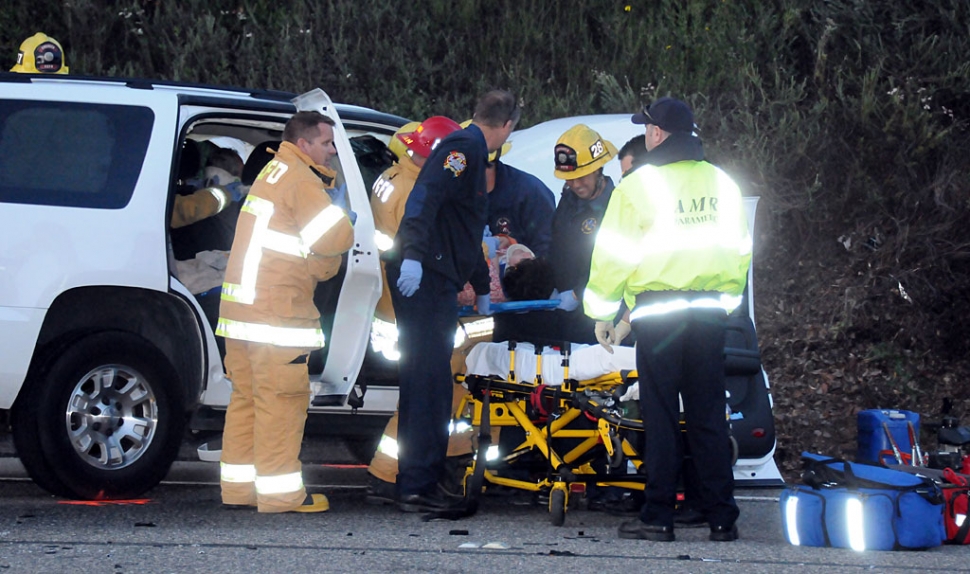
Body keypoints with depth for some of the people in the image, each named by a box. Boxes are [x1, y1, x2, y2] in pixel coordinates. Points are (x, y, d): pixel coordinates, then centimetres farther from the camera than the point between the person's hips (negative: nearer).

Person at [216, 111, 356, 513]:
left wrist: (320, 264, 3)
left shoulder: (272, 173, 21)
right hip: (276, 313, -10)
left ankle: (238, 487, 17)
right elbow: (337, 237, -19)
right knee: (281, 398, -7)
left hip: (241, 310, 10)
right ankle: (280, 492, -6)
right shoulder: (301, 181, -10)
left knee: (247, 396, 13)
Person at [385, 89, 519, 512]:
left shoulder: (471, 150, 27)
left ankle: (423, 483, 16)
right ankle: (416, 485, -14)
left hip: (437, 282, 11)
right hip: (423, 278, -11)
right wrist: (413, 255, -35)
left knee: (431, 382, 12)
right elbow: (426, 196, -23)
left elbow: (469, 233, 40)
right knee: (429, 379, -12)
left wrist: (482, 290, 50)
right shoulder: (463, 146, -6)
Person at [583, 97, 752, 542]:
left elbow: (614, 254, -4)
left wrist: (602, 312, 5)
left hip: (657, 312, -4)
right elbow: (739, 251, 16)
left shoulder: (637, 185, -5)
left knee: (661, 417, -1)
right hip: (710, 311, 4)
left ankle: (658, 517, -1)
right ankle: (721, 518, 7)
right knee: (709, 417, 7)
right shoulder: (721, 184, 10)